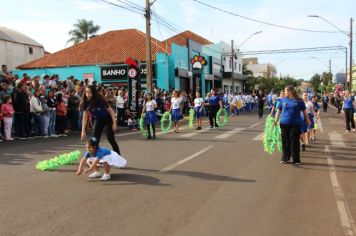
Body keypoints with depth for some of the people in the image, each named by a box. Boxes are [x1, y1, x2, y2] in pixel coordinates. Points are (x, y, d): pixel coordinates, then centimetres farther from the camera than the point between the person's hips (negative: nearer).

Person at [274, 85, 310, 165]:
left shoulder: (299, 101, 0)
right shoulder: (283, 100, 7)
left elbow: (304, 111, 9)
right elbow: (279, 111, 8)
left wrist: (307, 120, 14)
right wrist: (276, 120, -2)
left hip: (295, 124, -2)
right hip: (284, 124, 2)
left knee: (295, 142, 0)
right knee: (285, 141, 6)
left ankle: (296, 160, 9)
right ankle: (285, 158, 18)